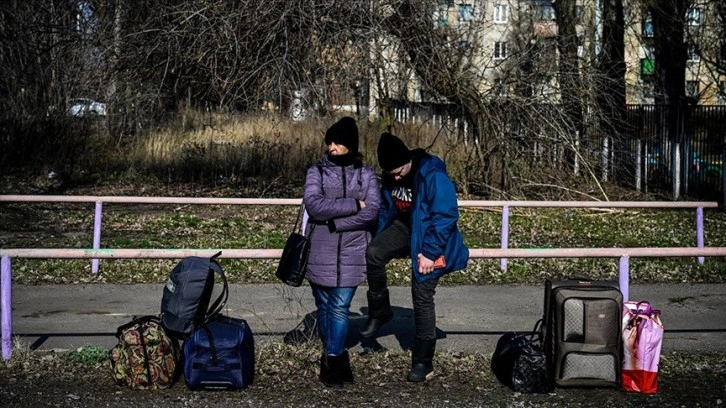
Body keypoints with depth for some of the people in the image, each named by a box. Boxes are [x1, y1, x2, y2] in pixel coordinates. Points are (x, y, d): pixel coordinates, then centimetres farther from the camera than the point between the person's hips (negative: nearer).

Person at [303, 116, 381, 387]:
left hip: (351, 253, -1)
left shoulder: (366, 175, 5)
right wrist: (353, 205, -14)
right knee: (324, 307, 8)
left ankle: (332, 361, 3)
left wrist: (333, 222, -13)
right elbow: (313, 205, -13)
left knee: (339, 308, -5)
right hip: (320, 252, 1)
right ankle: (335, 357, 23)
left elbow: (372, 211, -8)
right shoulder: (317, 171, 4)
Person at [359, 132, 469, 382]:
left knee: (422, 298, -5)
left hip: (429, 239, -6)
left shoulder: (433, 176, -25)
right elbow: (385, 208, 12)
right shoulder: (390, 176, -3)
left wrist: (429, 252, -24)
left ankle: (423, 362, 6)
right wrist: (379, 239, 7)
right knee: (373, 253, -24)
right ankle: (379, 312, -3)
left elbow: (446, 217, -24)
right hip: (404, 226, 6)